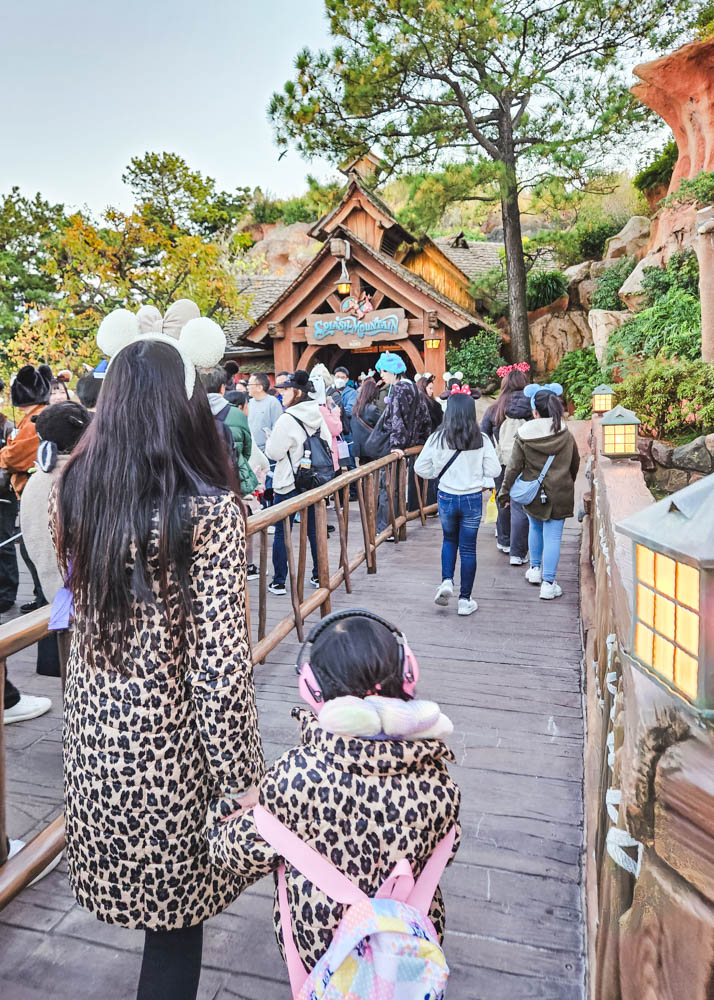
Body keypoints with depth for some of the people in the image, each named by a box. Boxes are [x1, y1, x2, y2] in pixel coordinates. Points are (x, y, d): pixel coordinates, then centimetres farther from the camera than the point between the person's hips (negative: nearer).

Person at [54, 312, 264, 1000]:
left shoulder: (72, 491, -6)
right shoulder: (208, 508, -22)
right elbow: (221, 657, -22)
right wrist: (241, 777, -11)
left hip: (95, 727, 6)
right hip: (171, 734, -6)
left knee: (139, 888, 30)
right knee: (176, 917, 17)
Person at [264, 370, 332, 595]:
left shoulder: (288, 419, -17)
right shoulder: (318, 415, 4)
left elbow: (273, 453, -13)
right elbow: (328, 445, 13)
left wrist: (270, 440, 6)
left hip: (289, 485, -6)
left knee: (281, 532, 3)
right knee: (314, 530, 14)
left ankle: (279, 582, 8)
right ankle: (319, 576, 22)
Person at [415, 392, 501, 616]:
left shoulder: (438, 438, -8)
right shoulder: (481, 440, -9)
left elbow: (420, 468, -4)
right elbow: (494, 470, -6)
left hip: (447, 497, 1)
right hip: (473, 499, -1)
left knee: (449, 540, 25)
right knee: (468, 548, 9)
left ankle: (447, 581, 7)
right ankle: (465, 600, 16)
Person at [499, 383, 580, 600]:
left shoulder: (523, 436, -10)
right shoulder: (566, 435, -4)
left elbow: (514, 467, -7)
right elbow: (575, 463, 9)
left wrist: (505, 492, 3)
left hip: (533, 493, 1)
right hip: (559, 495, -1)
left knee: (535, 528, 24)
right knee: (553, 536, 1)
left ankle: (535, 569, 37)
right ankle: (548, 583, 2)